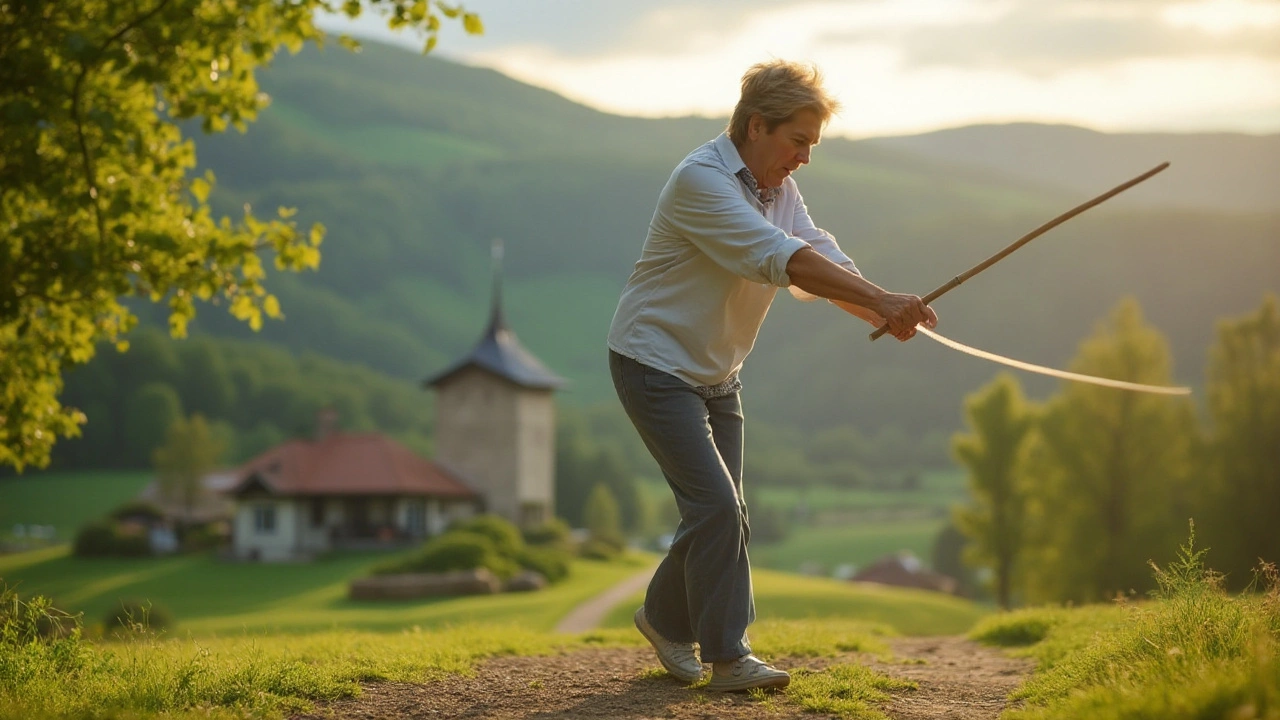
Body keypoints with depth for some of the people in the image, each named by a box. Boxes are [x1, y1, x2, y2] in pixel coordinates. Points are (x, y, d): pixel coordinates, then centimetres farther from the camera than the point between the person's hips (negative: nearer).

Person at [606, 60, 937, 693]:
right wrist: (882, 300, -38)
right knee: (716, 506, -16)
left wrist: (887, 315, -24)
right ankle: (729, 657, -8)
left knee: (720, 514, 11)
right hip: (655, 362, -9)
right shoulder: (701, 179, -24)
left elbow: (825, 261, -6)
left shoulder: (779, 190, 5)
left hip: (715, 373, 9)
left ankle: (665, 619, 32)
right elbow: (782, 260, -33)